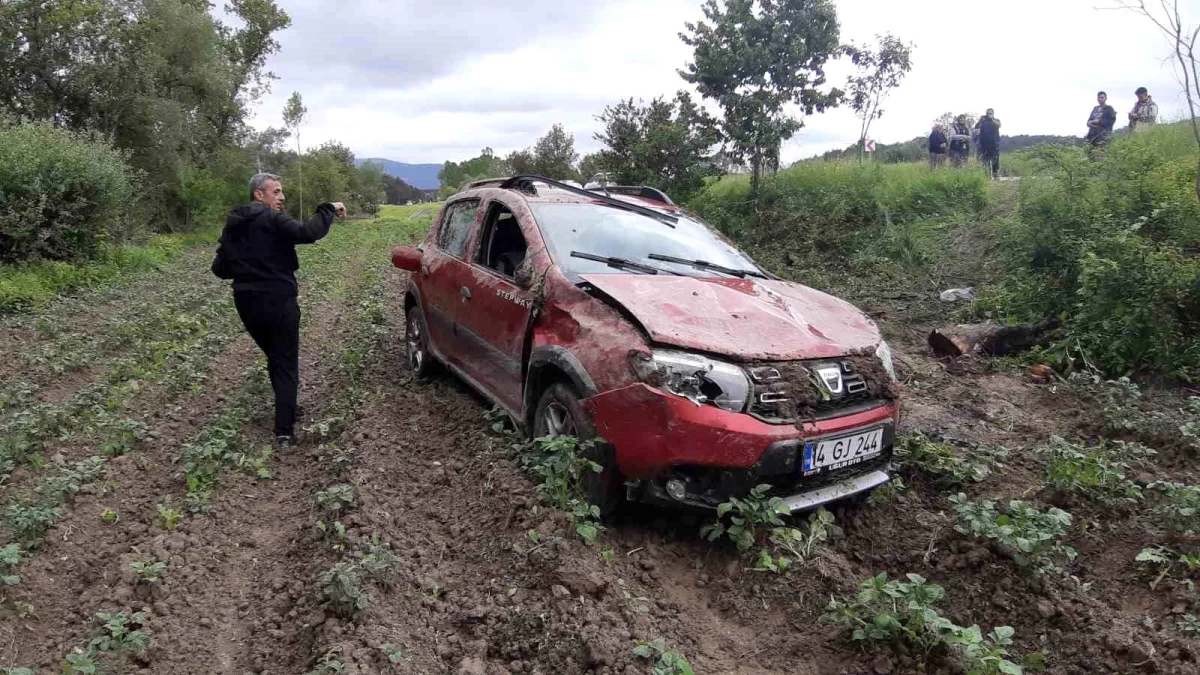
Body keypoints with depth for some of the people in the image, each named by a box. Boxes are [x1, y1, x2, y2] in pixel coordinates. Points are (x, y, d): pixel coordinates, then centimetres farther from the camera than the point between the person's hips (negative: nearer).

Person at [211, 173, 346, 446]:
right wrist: (329, 209, -16)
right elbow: (307, 232, -28)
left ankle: (286, 410, 32)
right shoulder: (272, 219, -12)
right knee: (286, 365, -2)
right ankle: (284, 432, -6)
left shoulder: (231, 225, 11)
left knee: (274, 358, 23)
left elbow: (219, 268, 12)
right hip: (278, 301, -7)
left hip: (246, 303, 7)